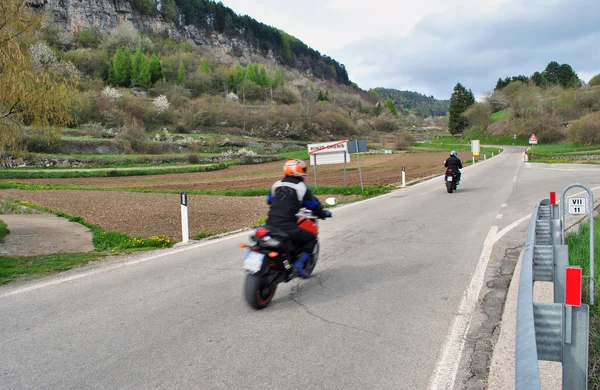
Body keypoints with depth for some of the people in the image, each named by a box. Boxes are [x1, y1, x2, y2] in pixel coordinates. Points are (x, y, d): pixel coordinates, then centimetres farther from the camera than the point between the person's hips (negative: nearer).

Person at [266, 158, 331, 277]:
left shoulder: (276, 184, 14)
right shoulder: (302, 187, -1)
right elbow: (314, 206, 5)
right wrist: (324, 214, 25)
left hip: (270, 225, 6)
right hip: (287, 227, -6)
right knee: (311, 238, 14)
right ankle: (299, 263, 0)